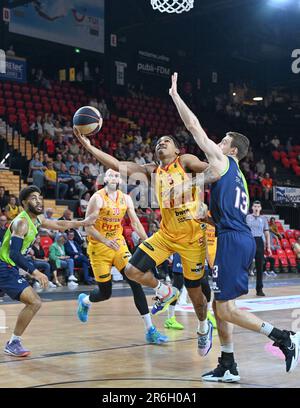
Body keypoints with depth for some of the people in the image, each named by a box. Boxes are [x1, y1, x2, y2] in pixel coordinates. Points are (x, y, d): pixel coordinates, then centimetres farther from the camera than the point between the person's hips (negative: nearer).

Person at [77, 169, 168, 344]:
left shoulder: (125, 198, 3)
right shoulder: (98, 198, -14)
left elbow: (136, 223, 9)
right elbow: (88, 226, -17)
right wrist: (106, 241, -30)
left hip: (119, 244, 4)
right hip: (99, 247, -4)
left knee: (136, 283, -10)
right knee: (105, 293, 2)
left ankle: (150, 330, -9)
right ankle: (84, 300, 40)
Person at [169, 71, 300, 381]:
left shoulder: (223, 161, -1)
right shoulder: (238, 177, 23)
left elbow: (194, 127, 0)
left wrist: (175, 94, 7)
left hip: (233, 240, -9)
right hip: (242, 239, 9)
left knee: (226, 308, -7)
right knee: (220, 305, 13)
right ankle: (227, 367, 17)